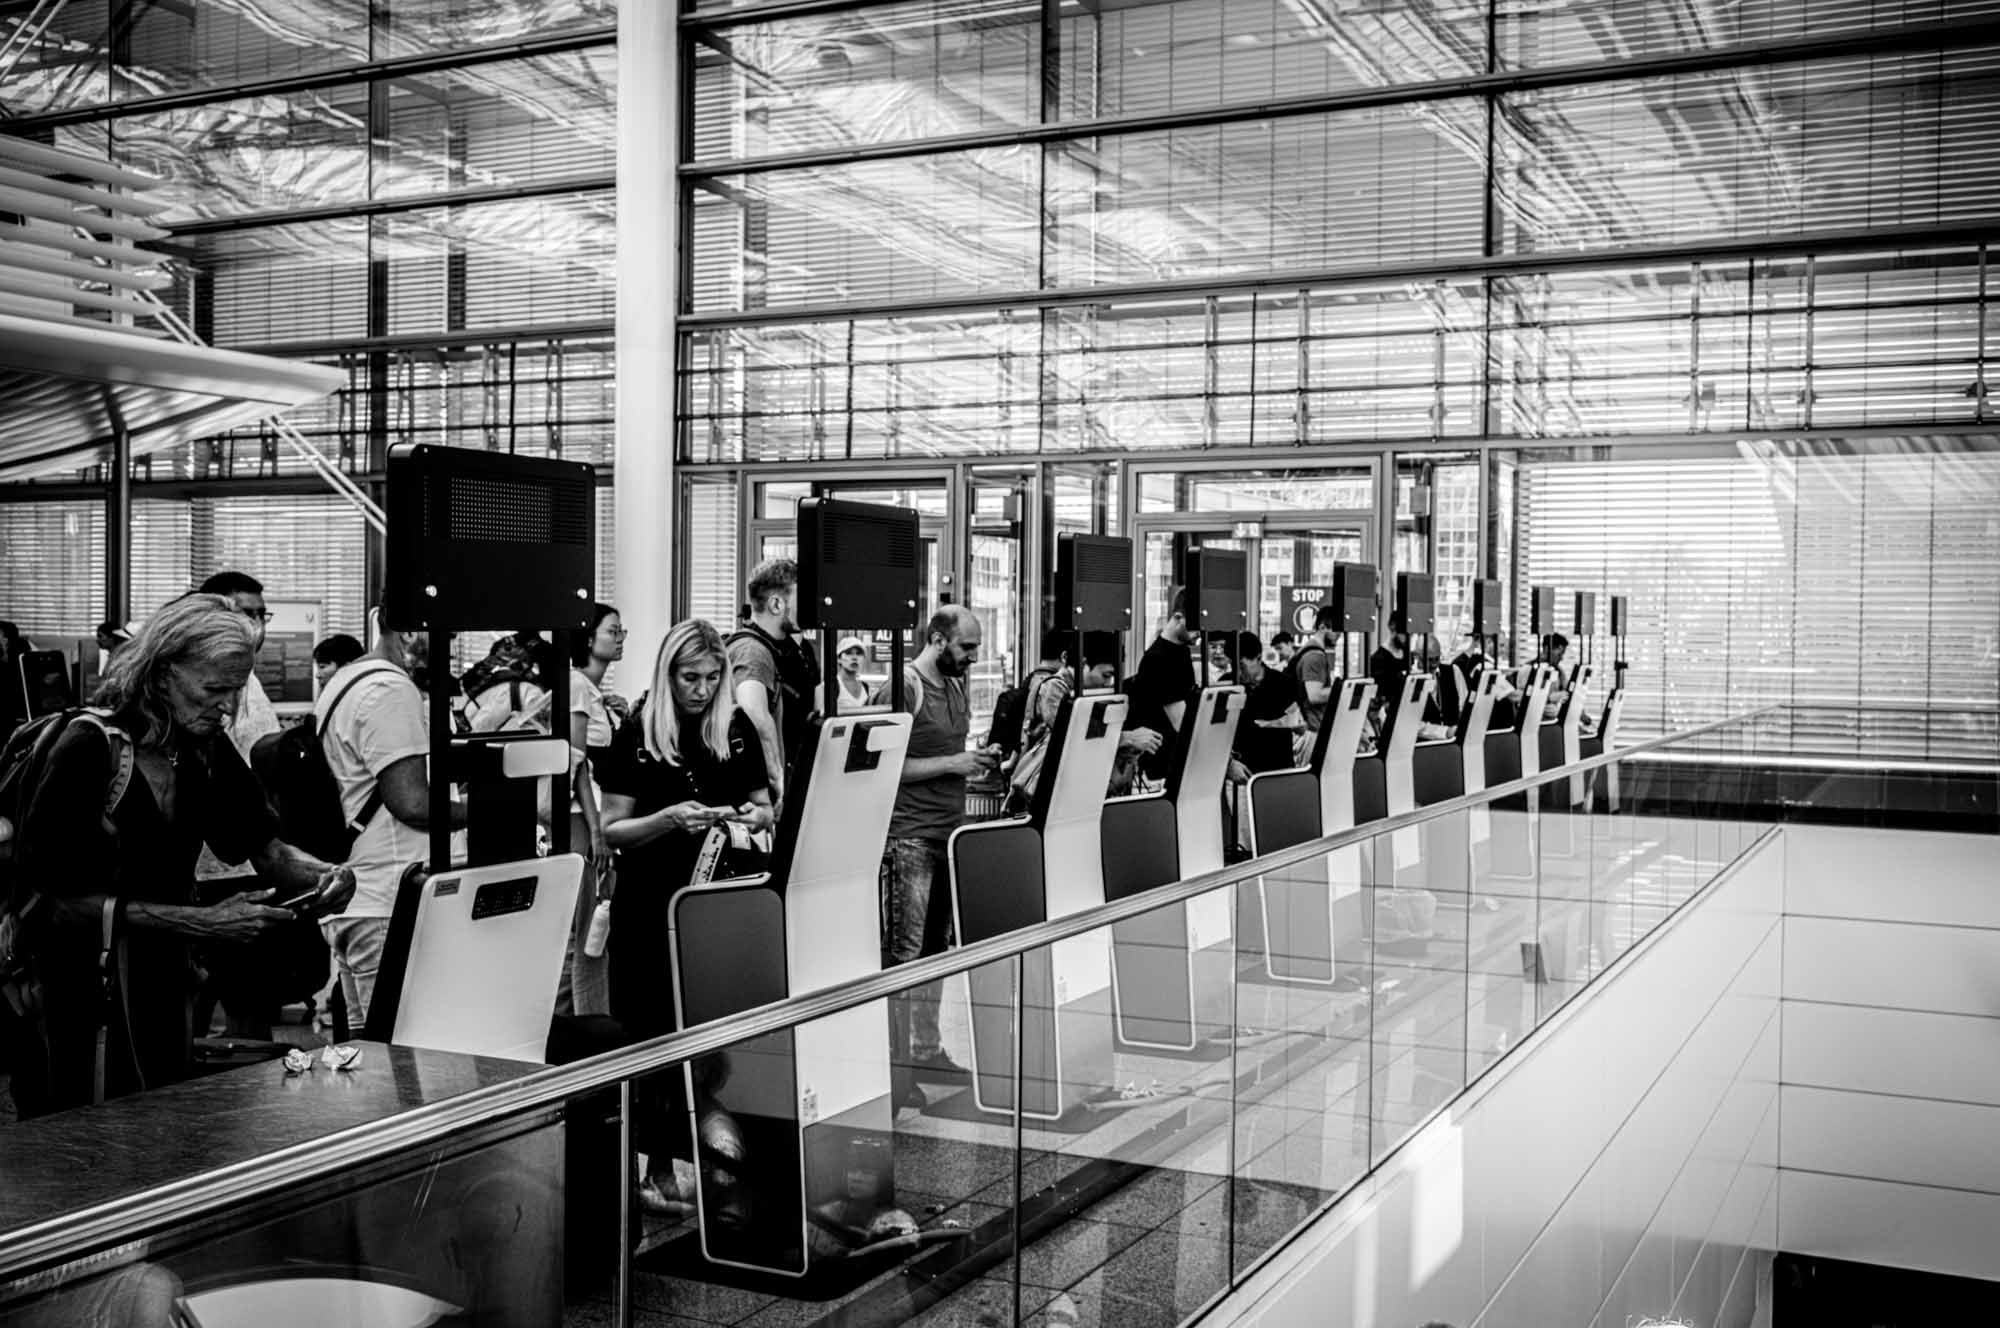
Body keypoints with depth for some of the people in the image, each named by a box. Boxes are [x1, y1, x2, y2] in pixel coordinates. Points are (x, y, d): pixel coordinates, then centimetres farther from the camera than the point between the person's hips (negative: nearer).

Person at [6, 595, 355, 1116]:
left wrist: (325, 875, -17)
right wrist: (202, 922, -26)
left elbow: (266, 850, 6)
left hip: (163, 987, 6)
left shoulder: (207, 749, 0)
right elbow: (59, 899, -20)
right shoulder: (87, 749, -18)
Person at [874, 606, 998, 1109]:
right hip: (909, 837, -8)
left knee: (936, 947, 12)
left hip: (950, 832, 8)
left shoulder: (957, 687, 15)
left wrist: (978, 760, 5)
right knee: (903, 953, -6)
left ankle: (925, 1047, 22)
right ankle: (893, 1062, -2)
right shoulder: (901, 689, -12)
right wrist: (953, 764, -17)